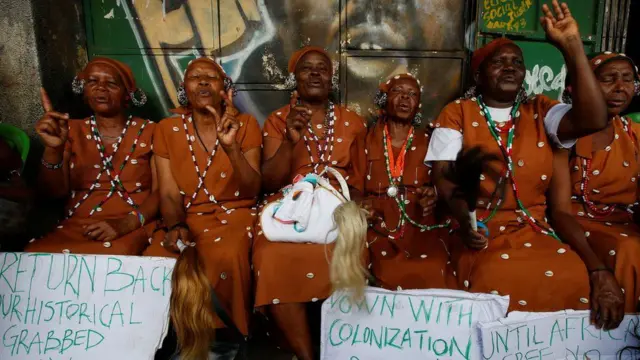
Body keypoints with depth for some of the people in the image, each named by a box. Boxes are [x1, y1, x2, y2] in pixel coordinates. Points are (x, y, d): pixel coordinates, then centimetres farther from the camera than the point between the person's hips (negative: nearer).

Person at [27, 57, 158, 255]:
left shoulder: (149, 131, 6)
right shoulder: (73, 131, 12)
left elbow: (161, 191, -2)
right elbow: (53, 192, 3)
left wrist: (127, 223, -20)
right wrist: (53, 149, -16)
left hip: (133, 228, -3)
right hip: (75, 227, 3)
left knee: (115, 255, -35)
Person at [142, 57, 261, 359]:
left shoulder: (245, 124, 2)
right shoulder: (167, 129, 6)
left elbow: (251, 190, -5)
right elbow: (169, 193, 2)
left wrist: (231, 147, -21)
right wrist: (176, 227, -19)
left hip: (235, 216, -2)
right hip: (189, 219, 2)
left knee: (226, 257, -36)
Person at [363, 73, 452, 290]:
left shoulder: (429, 143, 11)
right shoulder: (366, 140, 9)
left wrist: (433, 196, -8)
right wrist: (360, 206, -9)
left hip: (422, 231, 1)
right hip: (378, 231, -1)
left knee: (432, 276, -20)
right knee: (393, 276, -22)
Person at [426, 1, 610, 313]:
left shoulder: (540, 111, 12)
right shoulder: (456, 113, 5)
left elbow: (593, 120, -8)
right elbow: (443, 176, -5)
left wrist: (572, 47, -10)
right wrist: (464, 218, -25)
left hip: (533, 227, 3)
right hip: (479, 227, -3)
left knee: (573, 277, -24)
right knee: (499, 280, -31)